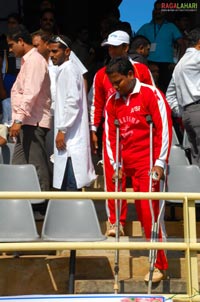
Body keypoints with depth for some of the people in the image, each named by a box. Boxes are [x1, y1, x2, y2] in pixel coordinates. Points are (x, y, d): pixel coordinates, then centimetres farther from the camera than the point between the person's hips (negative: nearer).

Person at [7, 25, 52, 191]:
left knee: (36, 164, -8)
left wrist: (18, 120, -24)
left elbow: (31, 94, -21)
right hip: (26, 122, 10)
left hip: (33, 122, -10)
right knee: (19, 165, 9)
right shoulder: (28, 60, 20)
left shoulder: (35, 60, -11)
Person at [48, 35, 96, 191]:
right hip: (70, 138, 10)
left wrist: (62, 130, -18)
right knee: (66, 184, 10)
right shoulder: (64, 69, 20)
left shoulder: (68, 69, -9)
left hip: (70, 139, -10)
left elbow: (73, 102, -18)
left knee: (71, 186, -11)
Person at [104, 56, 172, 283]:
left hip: (148, 161, -5)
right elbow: (110, 135, 12)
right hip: (129, 165, 5)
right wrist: (116, 165, 5)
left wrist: (160, 162, -12)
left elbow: (164, 128, -9)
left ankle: (159, 265, -6)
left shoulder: (151, 94, -6)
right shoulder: (112, 102, 10)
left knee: (148, 211, -10)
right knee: (142, 213, 4)